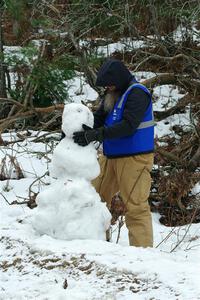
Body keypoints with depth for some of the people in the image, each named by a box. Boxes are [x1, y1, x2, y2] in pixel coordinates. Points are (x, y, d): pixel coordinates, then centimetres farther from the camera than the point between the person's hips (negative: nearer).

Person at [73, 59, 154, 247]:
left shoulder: (137, 94, -15)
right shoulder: (112, 94, 13)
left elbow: (128, 125, -25)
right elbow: (99, 118, 9)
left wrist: (96, 135, -30)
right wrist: (82, 129, -11)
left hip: (134, 158, -9)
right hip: (110, 156, 9)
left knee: (135, 206, -10)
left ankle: (142, 249, -9)